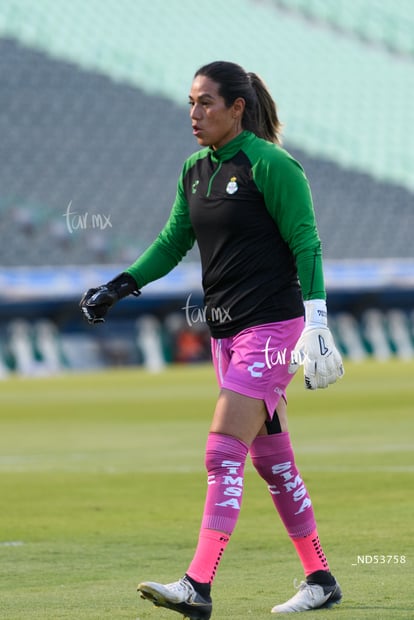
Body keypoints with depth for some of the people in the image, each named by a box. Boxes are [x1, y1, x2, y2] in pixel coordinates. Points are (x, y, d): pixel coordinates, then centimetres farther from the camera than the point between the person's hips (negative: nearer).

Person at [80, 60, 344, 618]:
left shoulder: (269, 164, -12)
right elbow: (173, 241, 16)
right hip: (225, 330, 8)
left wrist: (316, 323, -17)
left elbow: (306, 244, -12)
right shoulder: (195, 170, 11)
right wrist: (119, 287, 4)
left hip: (270, 325, -8)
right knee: (271, 460, 11)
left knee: (223, 453, -15)